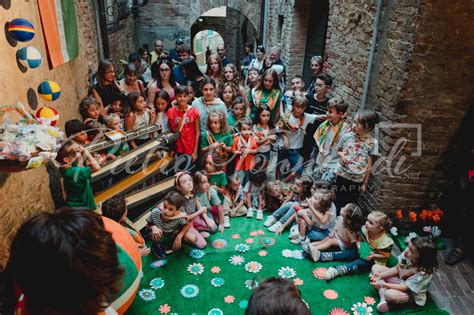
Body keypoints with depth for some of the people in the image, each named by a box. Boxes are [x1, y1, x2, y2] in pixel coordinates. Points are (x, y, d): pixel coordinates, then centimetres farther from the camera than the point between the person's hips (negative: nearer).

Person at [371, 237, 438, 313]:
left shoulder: (423, 273, -34)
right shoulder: (406, 255, -21)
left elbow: (405, 287, -27)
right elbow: (396, 269, -4)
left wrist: (383, 284, -25)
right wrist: (380, 275, -15)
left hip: (410, 292, -7)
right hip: (400, 279, 7)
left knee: (389, 294, -36)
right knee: (375, 267, -4)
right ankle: (382, 298, -16)